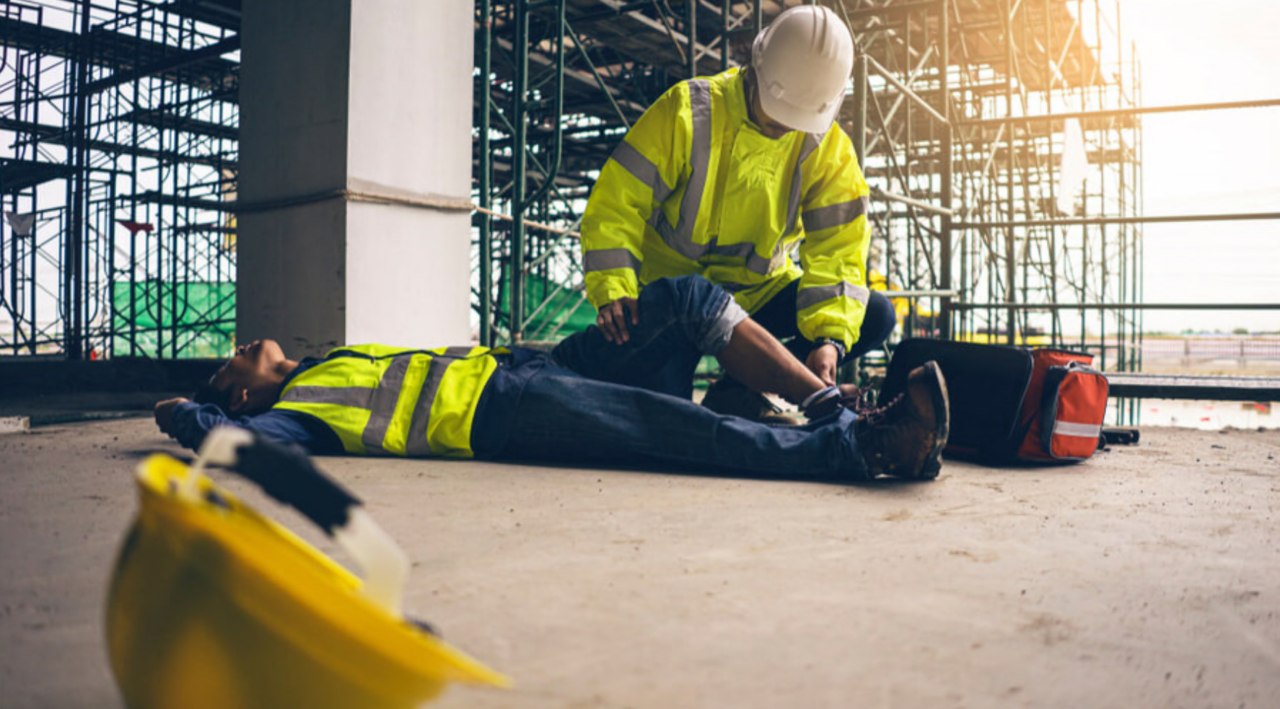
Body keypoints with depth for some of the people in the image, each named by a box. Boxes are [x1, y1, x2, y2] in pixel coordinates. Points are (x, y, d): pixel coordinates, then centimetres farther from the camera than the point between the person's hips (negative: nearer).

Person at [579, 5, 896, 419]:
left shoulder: (828, 149, -6)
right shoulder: (688, 111, -15)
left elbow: (837, 249, -10)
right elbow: (617, 203, -17)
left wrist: (829, 336, -28)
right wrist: (613, 291, -32)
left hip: (758, 292, 4)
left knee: (875, 317, -14)